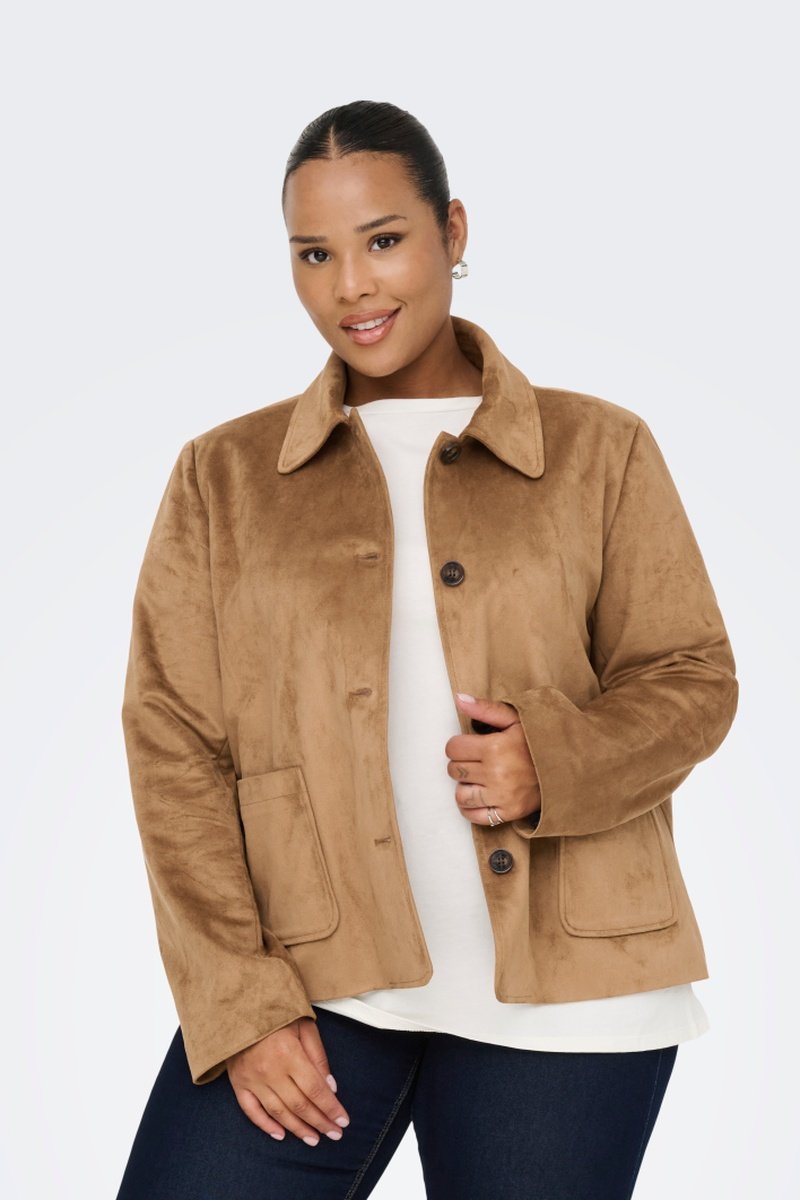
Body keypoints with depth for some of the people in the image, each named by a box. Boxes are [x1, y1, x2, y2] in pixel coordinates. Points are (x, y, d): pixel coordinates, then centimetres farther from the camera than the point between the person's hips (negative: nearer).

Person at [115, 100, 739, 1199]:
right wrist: (240, 1004, -7)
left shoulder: (599, 451, 8)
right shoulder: (222, 477, 9)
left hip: (558, 994, 0)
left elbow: (692, 676, 7)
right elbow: (173, 743, 3)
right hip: (309, 985, 1)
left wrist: (560, 760, -15)